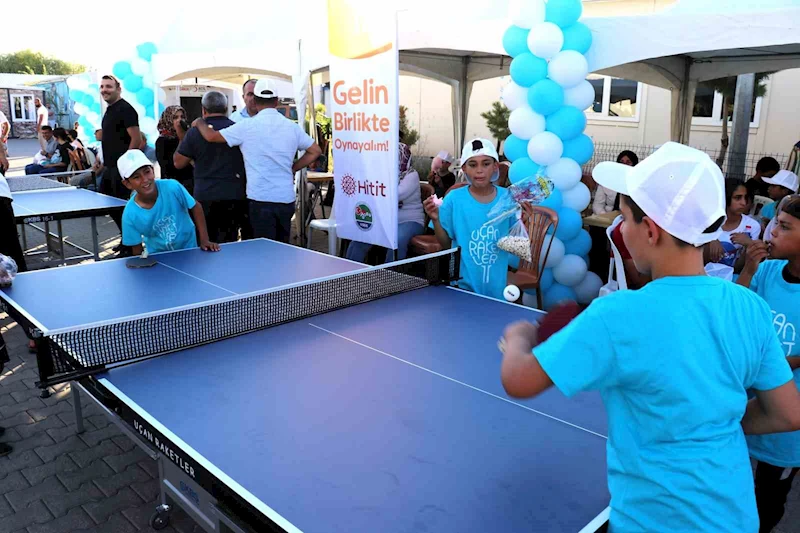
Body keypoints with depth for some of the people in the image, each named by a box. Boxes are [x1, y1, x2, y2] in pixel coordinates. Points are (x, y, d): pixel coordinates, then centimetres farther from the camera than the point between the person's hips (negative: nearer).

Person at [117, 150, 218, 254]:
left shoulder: (172, 187, -20)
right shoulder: (130, 215, -18)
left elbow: (196, 207, -6)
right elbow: (137, 251, -6)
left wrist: (204, 240, -8)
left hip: (188, 248, -1)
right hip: (158, 258, 1)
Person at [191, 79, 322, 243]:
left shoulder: (248, 126, -7)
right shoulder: (292, 126, 5)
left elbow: (211, 136, -3)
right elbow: (315, 151, 12)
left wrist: (200, 122, 18)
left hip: (261, 198, -4)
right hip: (286, 198, 4)